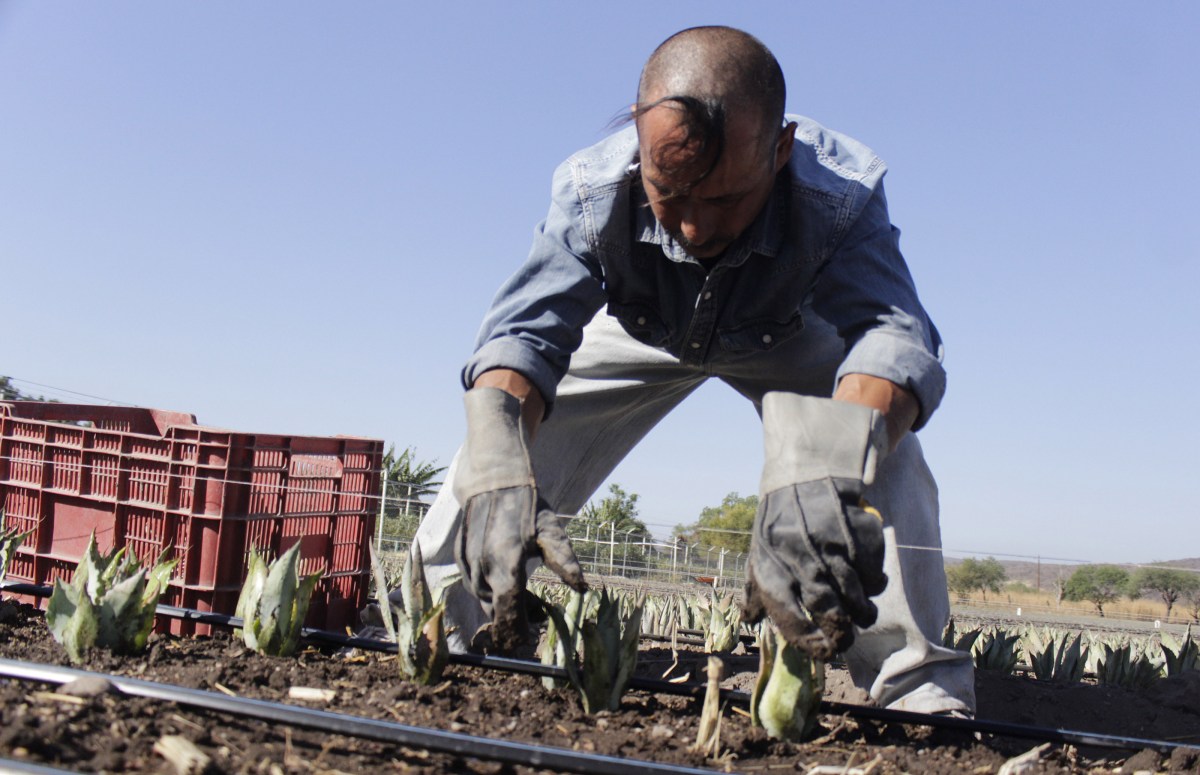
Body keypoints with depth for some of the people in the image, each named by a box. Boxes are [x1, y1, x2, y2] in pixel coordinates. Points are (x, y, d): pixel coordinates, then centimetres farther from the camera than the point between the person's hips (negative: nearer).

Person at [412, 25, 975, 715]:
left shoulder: (844, 195, -41)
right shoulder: (591, 191, -37)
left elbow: (892, 335, -56)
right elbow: (524, 332, -43)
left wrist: (824, 472, -78)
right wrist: (500, 473, -64)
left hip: (787, 339, -1)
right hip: (639, 333, 1)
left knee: (884, 457, -29)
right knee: (483, 487, -11)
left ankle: (922, 696, -18)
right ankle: (463, 654, 11)